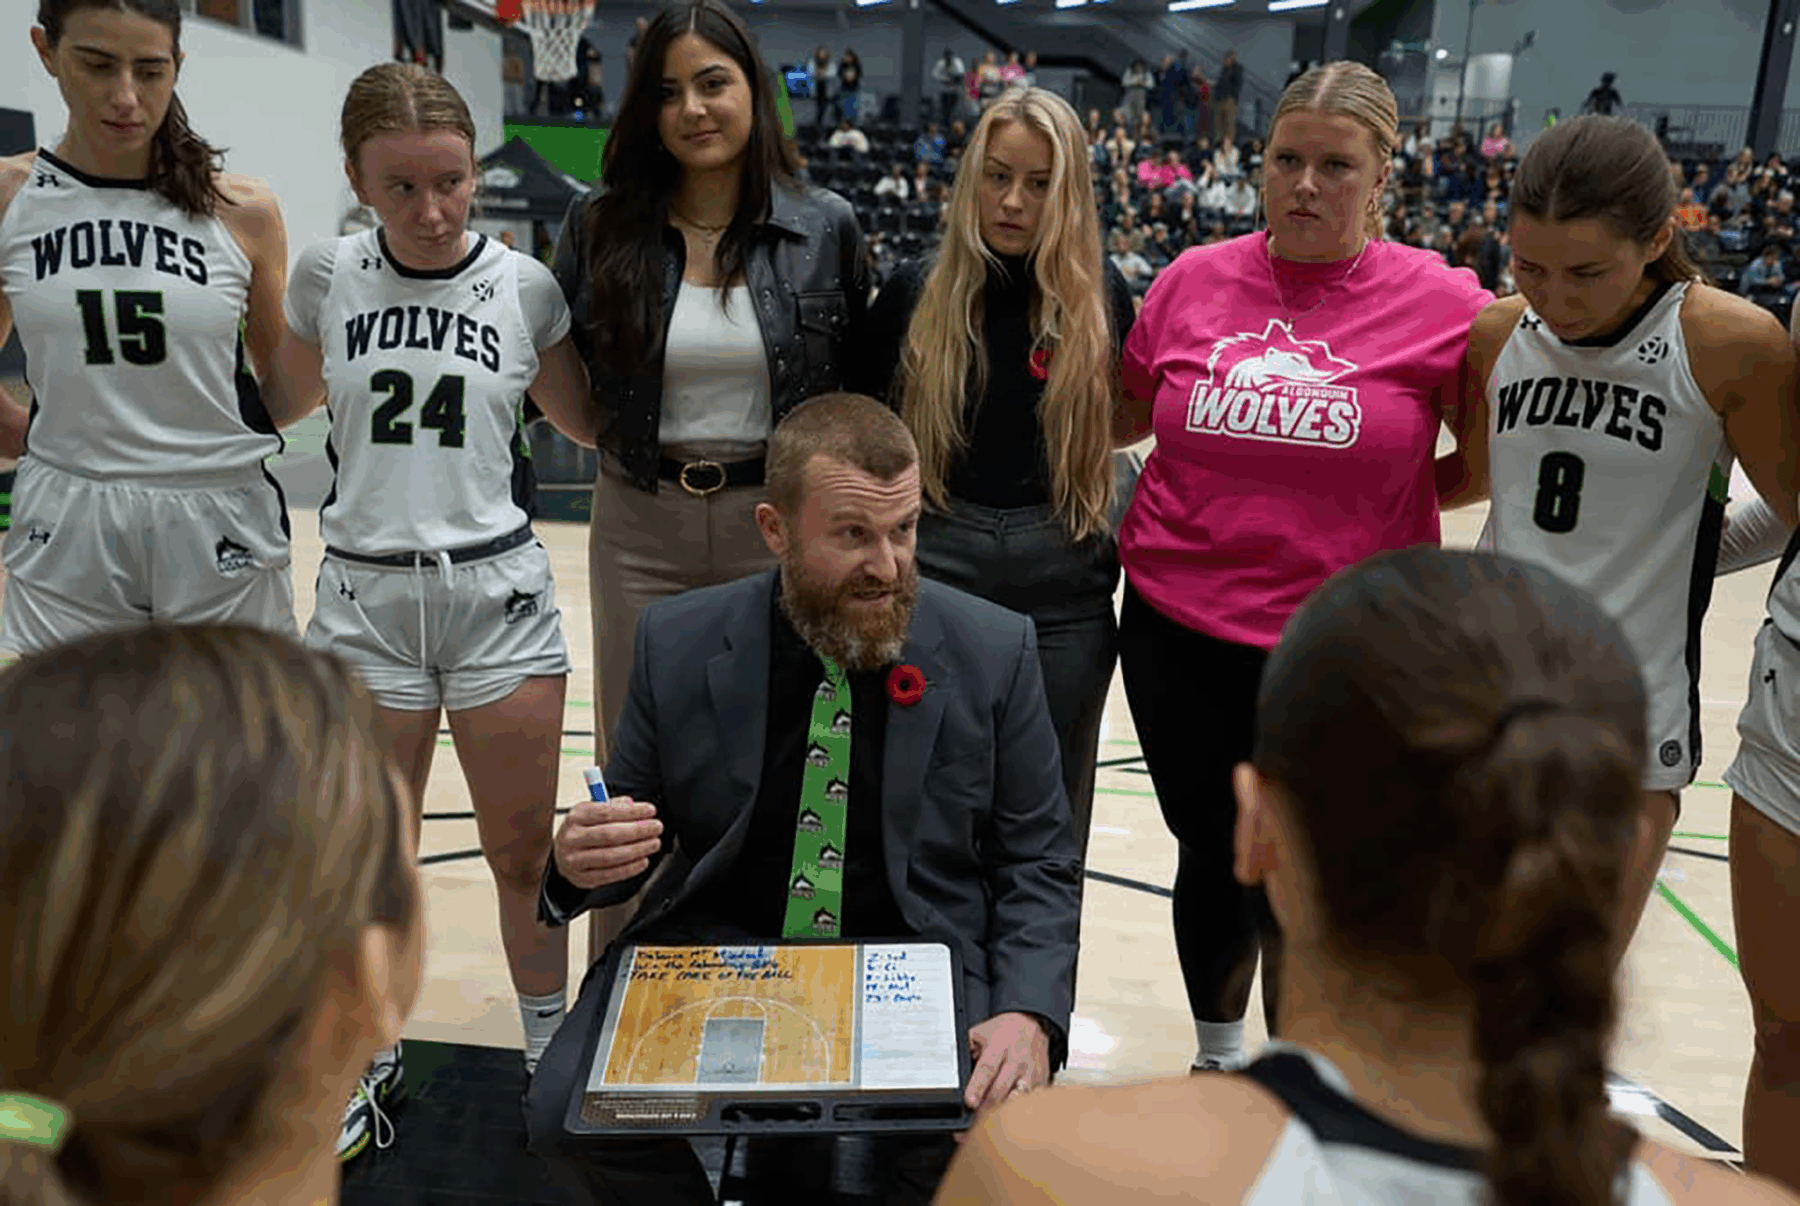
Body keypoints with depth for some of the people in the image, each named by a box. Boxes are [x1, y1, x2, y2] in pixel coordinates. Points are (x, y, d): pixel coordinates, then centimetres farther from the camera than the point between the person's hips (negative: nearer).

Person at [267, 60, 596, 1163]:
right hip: (366, 594, 1)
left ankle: (552, 1049, 31)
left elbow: (589, 424, 10)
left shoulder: (525, 287, -2)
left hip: (499, 588, -1)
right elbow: (280, 404, 19)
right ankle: (373, 1060, 35)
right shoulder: (328, 278, 1)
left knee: (523, 853, 8)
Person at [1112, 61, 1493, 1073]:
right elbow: (1127, 416, 17)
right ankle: (1218, 1056, 44)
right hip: (1180, 632, 3)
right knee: (1212, 852, 18)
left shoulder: (1442, 303, -5)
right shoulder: (1194, 280, 2)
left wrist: (1391, 490, -3)